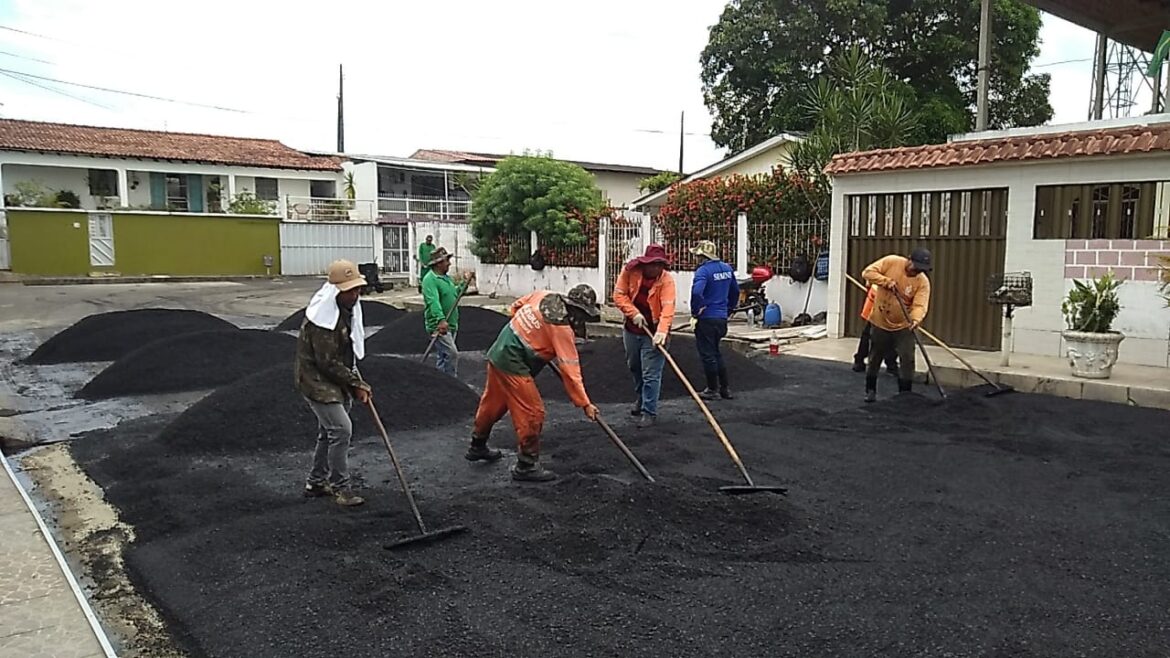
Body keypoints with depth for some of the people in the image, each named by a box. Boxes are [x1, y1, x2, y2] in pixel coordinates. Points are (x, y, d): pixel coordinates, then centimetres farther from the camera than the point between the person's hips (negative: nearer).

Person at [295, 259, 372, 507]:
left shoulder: (348, 310, 3)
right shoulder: (322, 318, -26)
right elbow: (328, 362, -24)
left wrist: (357, 383, 10)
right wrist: (356, 384, -17)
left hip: (337, 379, 9)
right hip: (317, 380, -9)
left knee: (329, 431, 17)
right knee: (341, 429, -12)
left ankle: (316, 482, 31)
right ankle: (340, 487, 1)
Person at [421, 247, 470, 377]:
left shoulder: (446, 278, 15)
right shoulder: (430, 279, -16)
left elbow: (454, 294, 29)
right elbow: (433, 301, -29)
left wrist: (463, 285, 13)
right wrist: (441, 320, -41)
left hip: (450, 325, 9)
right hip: (438, 326, -9)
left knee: (443, 356, 16)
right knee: (452, 354, -15)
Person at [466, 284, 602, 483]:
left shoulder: (544, 295, 1)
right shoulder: (562, 328, -19)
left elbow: (515, 307, 17)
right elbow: (570, 370, -19)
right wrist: (585, 403, -15)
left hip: (498, 352, 9)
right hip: (513, 364, -9)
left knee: (493, 403, 24)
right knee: (532, 413, -3)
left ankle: (477, 447, 43)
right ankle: (527, 465, 5)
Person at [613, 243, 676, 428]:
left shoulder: (666, 280, -19)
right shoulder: (630, 271, -11)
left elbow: (668, 307, -30)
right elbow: (619, 294, -7)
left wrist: (662, 331, -43)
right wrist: (634, 313, -19)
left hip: (653, 332, -5)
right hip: (632, 329, 5)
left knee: (651, 374, -6)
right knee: (635, 367, 23)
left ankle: (649, 411, 6)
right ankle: (641, 398, 47)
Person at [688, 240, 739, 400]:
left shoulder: (703, 270, -16)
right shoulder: (727, 268, 8)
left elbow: (696, 292, -31)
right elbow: (735, 291, 18)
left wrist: (695, 313, -18)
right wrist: (728, 309, 25)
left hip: (706, 318, -8)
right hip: (722, 318, 8)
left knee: (707, 355, 4)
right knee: (716, 353, 20)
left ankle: (712, 389, 13)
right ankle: (724, 388, 23)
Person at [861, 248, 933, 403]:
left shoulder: (923, 281, -14)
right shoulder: (891, 261, -15)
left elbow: (920, 305, -24)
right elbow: (868, 272, -15)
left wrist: (916, 319, -44)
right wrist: (886, 281, -27)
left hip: (903, 326, 0)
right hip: (880, 322, 0)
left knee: (907, 360, -2)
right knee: (875, 359, 12)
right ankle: (870, 390, 27)